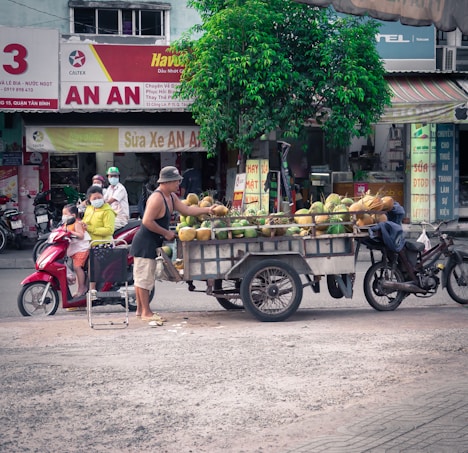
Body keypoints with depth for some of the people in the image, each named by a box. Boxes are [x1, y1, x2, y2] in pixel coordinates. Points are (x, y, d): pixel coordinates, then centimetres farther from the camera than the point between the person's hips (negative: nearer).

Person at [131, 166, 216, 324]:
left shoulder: (171, 197, 11)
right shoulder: (157, 198, -21)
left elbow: (186, 210, 14)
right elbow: (147, 221, -25)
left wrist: (207, 210, 7)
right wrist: (166, 233, -17)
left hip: (152, 244, 11)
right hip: (145, 243, -11)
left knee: (142, 277, 15)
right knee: (144, 277, -5)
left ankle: (140, 309, 23)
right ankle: (146, 312, -2)